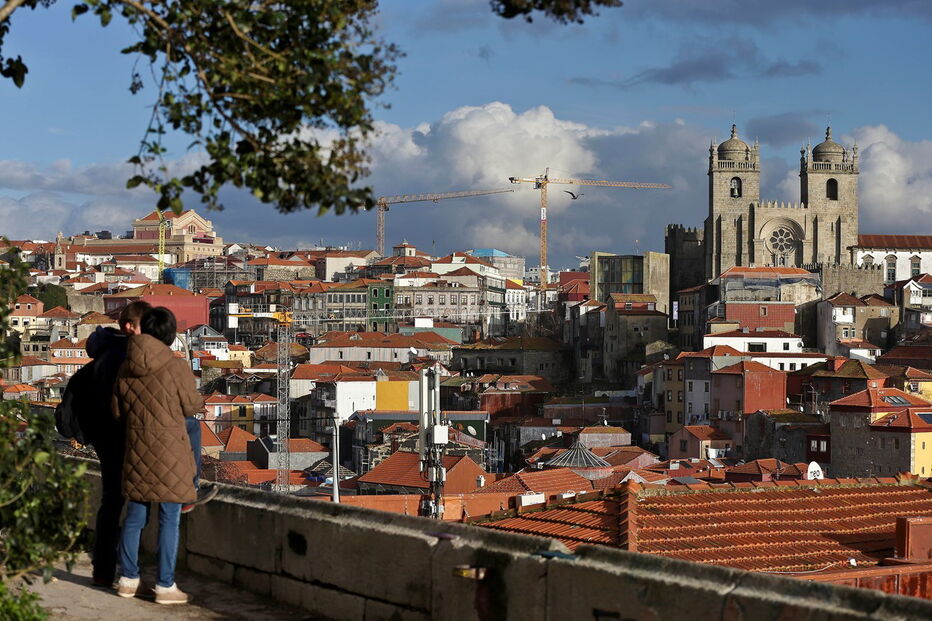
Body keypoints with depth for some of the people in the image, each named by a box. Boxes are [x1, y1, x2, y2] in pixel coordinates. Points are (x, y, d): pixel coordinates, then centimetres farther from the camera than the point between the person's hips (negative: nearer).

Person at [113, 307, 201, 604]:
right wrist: (199, 397, 17)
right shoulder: (177, 367, -14)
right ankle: (165, 586, 4)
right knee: (169, 519, 2)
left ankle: (128, 579, 21)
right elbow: (191, 406, -5)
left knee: (135, 516, 15)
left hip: (136, 451, 5)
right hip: (170, 453, -5)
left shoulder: (125, 369, 1)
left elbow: (117, 410, 10)